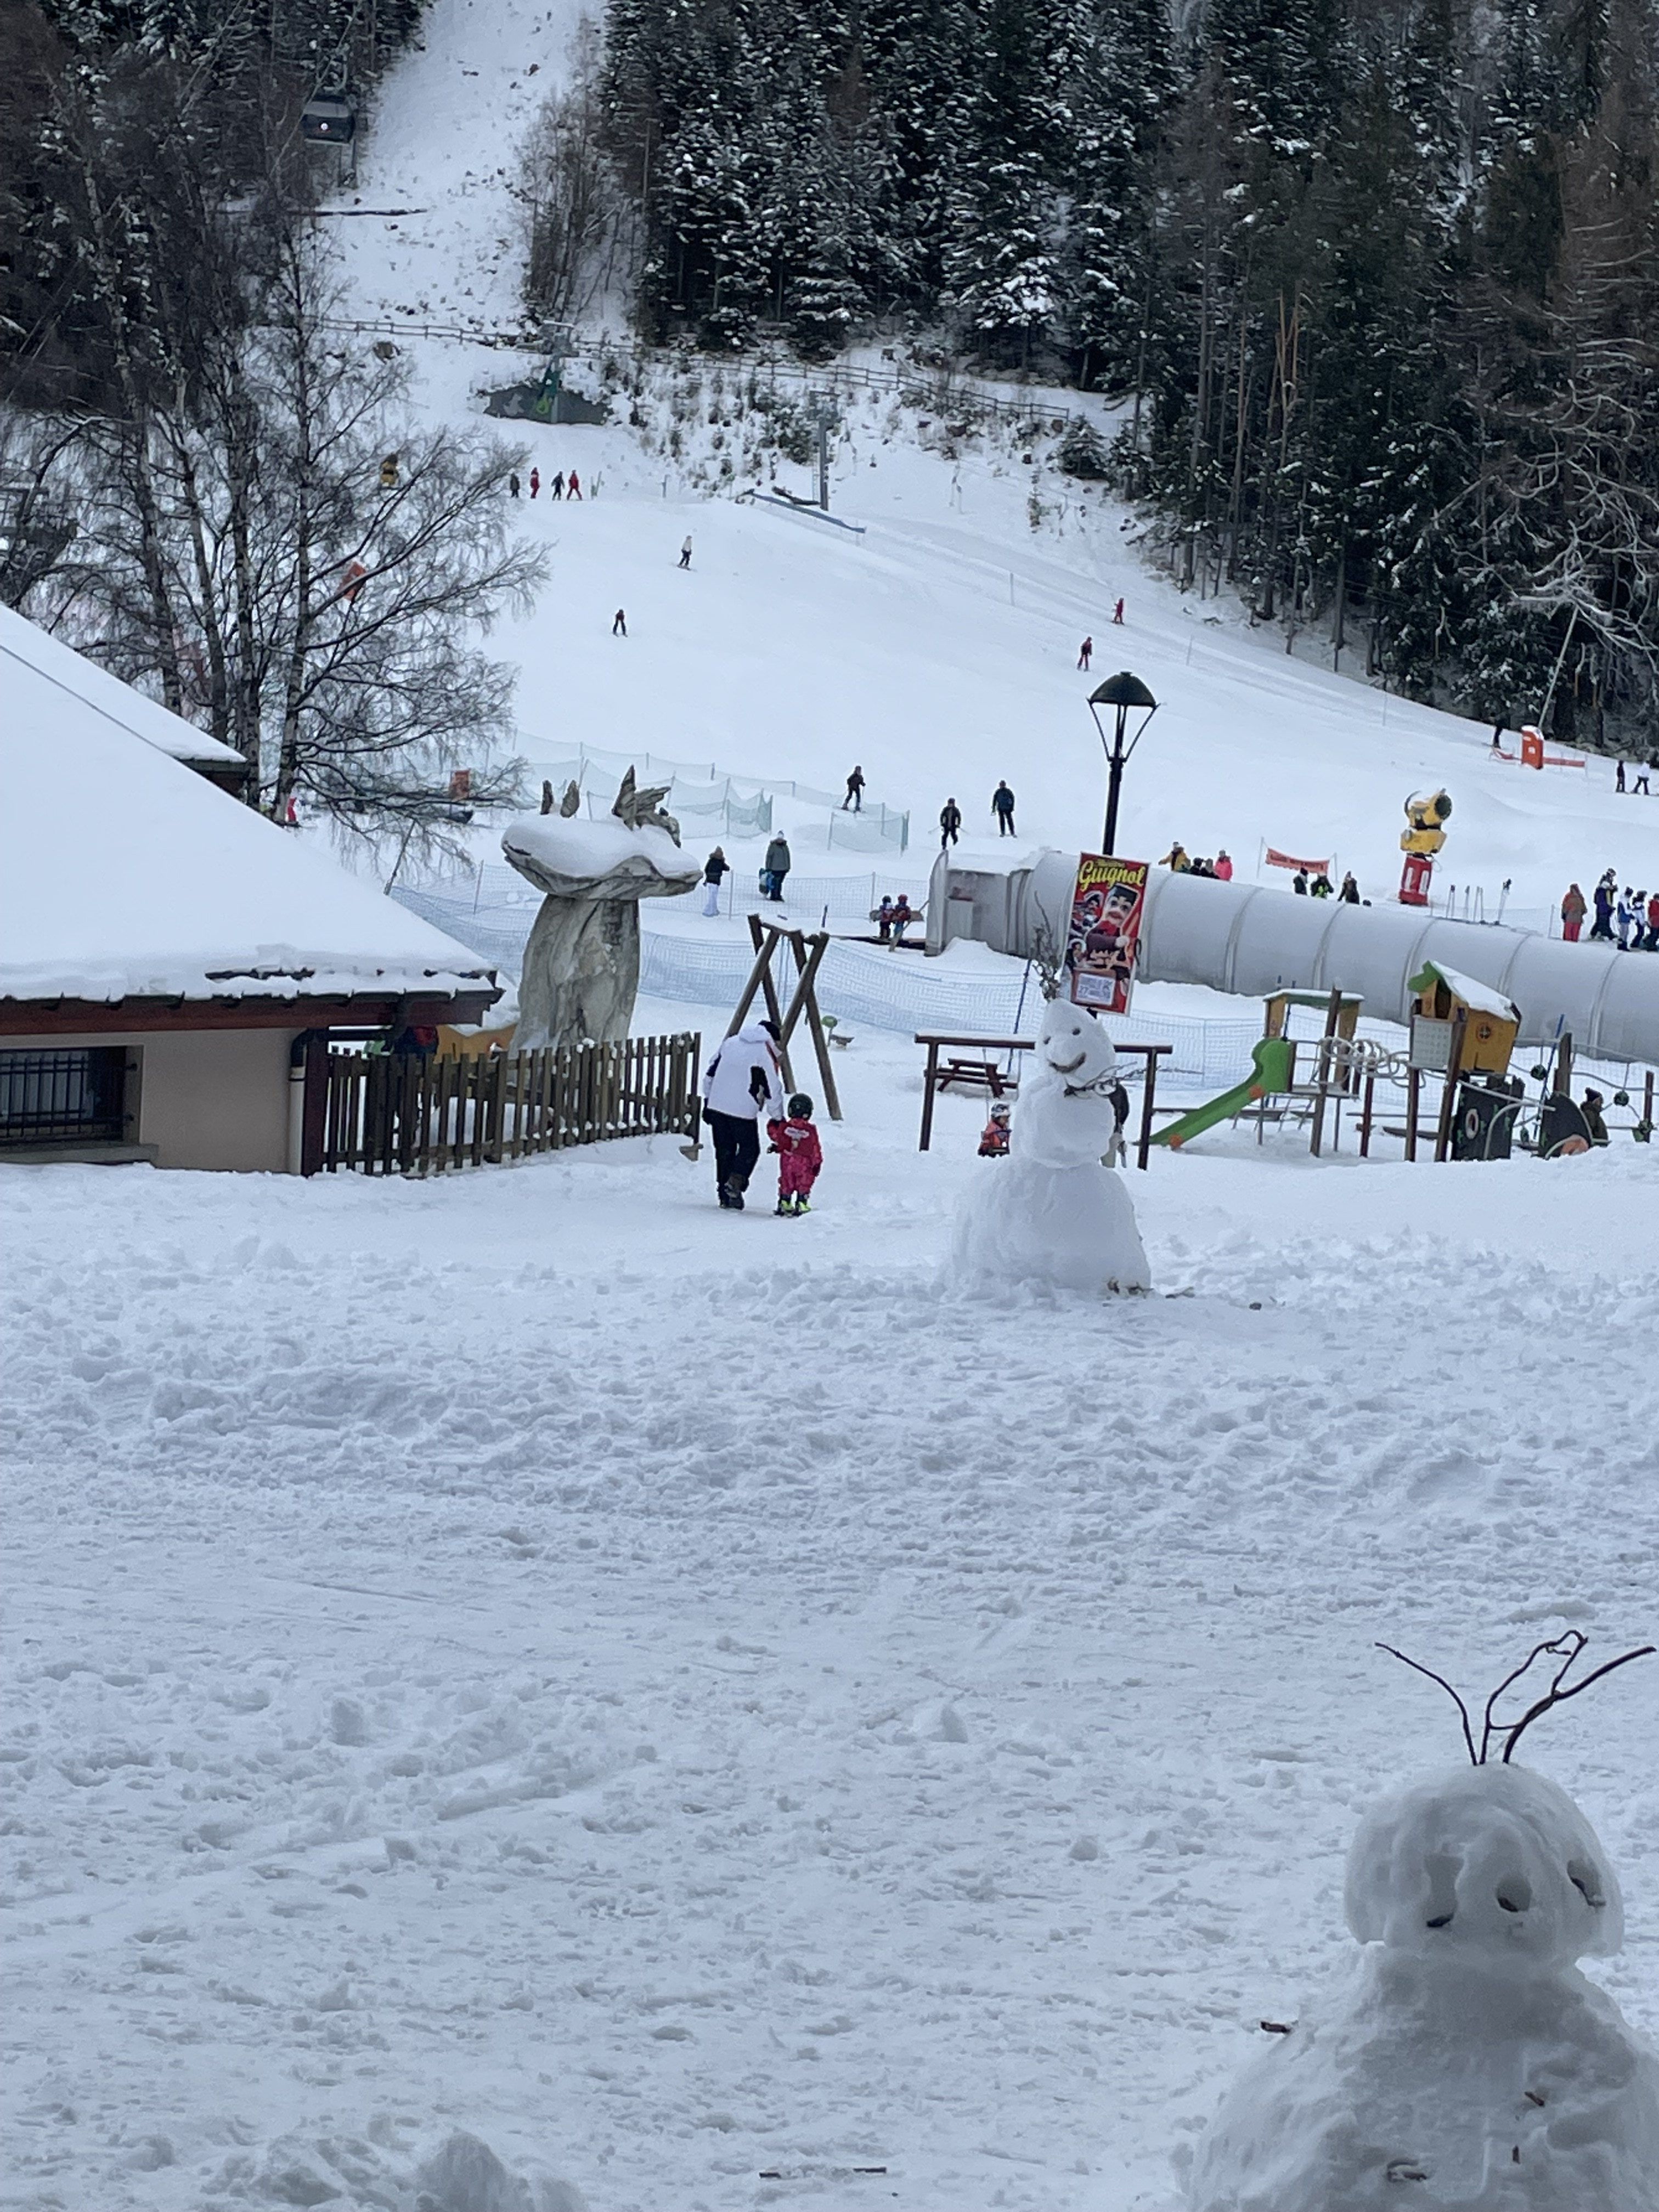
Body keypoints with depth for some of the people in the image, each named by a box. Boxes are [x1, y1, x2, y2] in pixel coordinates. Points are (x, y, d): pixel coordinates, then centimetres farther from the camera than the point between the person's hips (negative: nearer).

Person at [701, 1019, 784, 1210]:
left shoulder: (730, 1043, 13)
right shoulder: (766, 1054, -5)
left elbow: (710, 1074, 17)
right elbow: (773, 1090, -6)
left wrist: (708, 1101, 23)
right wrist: (778, 1118, 3)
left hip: (716, 1106, 5)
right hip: (743, 1111, -5)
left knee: (724, 1150, 13)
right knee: (749, 1149, 9)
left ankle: (725, 1197, 13)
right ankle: (735, 1183, -12)